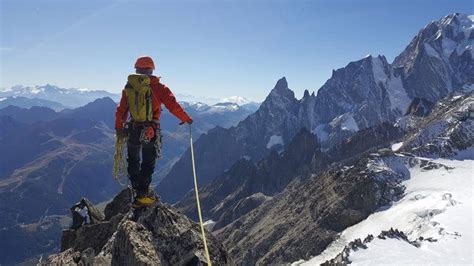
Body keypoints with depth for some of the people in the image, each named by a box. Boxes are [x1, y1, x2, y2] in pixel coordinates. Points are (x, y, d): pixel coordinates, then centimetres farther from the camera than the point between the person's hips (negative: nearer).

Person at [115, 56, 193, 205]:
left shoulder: (129, 87, 2)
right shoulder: (158, 87, -7)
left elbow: (121, 110, 4)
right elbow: (173, 106, -8)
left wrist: (119, 128, 16)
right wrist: (186, 119, 6)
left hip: (132, 130, 3)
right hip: (151, 131, -3)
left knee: (133, 162, 21)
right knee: (148, 163, 9)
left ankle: (137, 189, 29)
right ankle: (143, 195, 9)